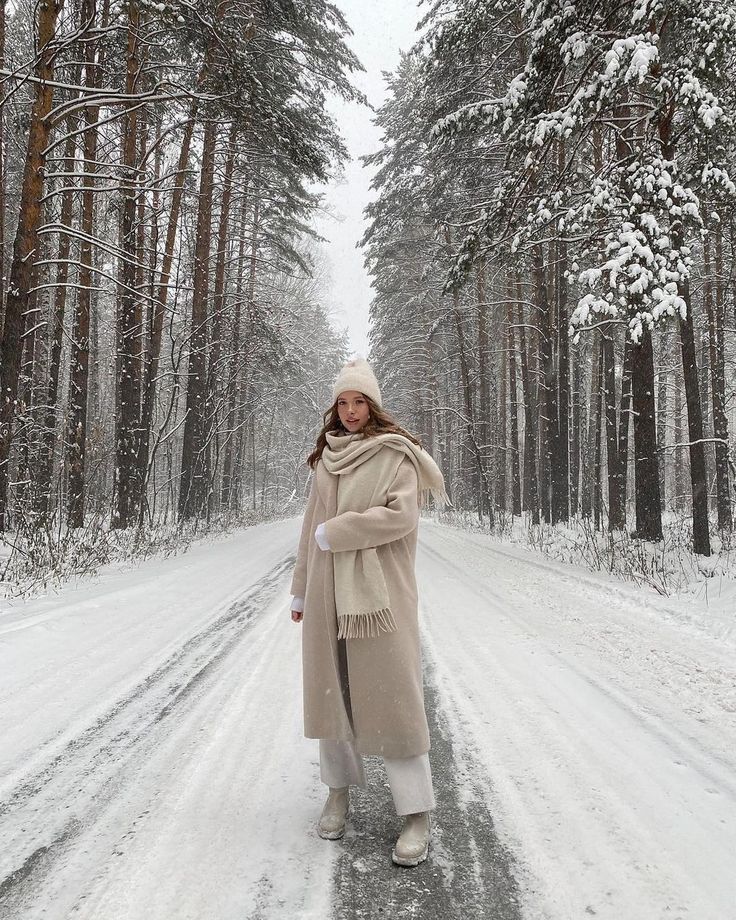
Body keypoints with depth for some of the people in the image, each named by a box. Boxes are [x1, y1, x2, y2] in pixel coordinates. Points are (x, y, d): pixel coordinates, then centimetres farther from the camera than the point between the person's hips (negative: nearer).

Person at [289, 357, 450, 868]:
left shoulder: (394, 453, -3)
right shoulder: (327, 456, 12)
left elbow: (400, 515, -16)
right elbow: (312, 526, 15)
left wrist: (335, 532, -12)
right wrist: (302, 589, 16)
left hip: (378, 592, -5)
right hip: (328, 593, 5)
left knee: (391, 693, -4)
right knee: (331, 689, 11)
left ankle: (418, 812, 6)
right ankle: (340, 788, 29)